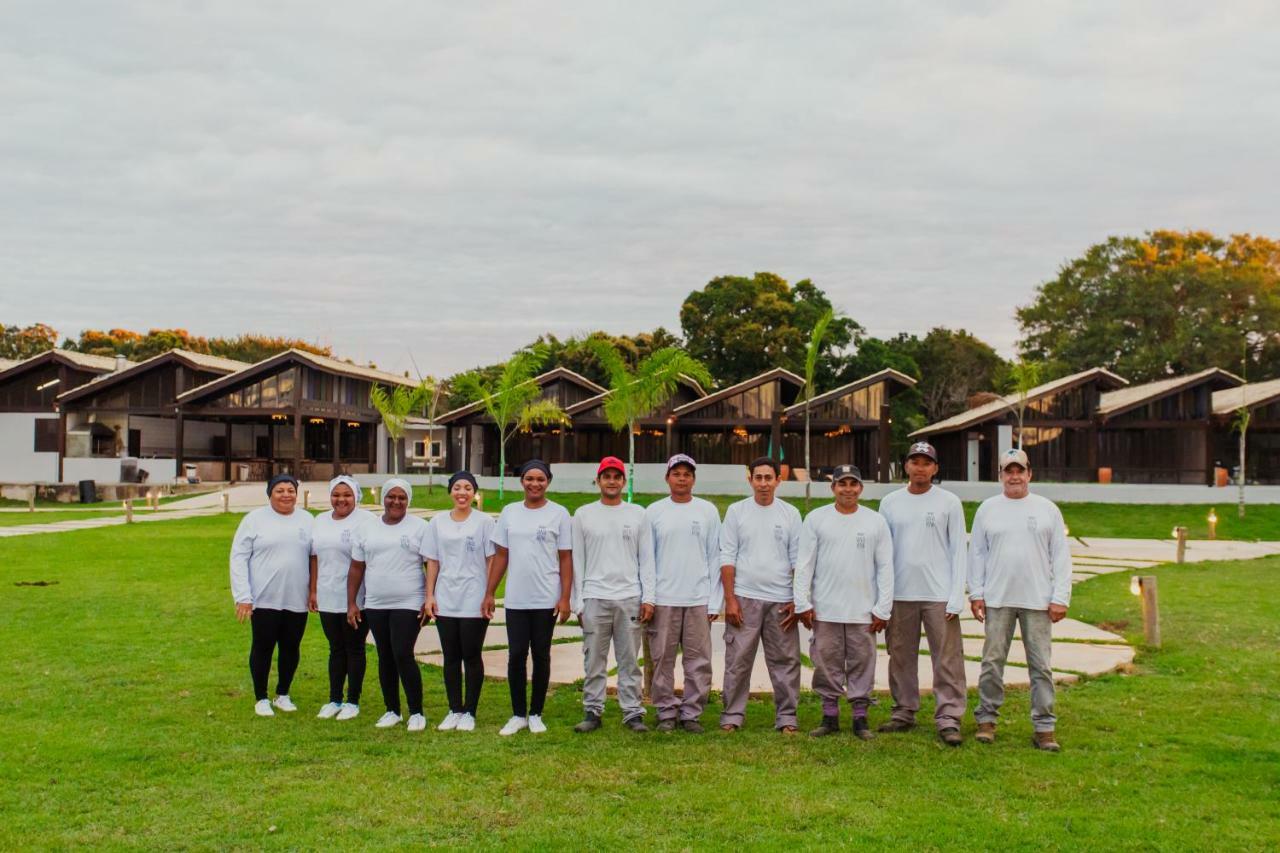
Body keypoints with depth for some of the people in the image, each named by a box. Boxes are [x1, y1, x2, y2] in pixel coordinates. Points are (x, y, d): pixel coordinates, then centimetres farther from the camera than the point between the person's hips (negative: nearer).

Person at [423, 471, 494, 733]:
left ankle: (469, 712, 11)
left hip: (474, 601, -3)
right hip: (445, 600, 3)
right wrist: (429, 595, 4)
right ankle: (454, 710, 18)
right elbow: (432, 562, 9)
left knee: (472, 656, 2)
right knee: (451, 657, 8)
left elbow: (491, 561, -2)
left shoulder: (484, 522, -1)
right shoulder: (438, 522, 8)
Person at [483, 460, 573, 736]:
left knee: (541, 656, 6)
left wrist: (565, 598, -8)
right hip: (515, 600, 2)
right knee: (516, 656, 2)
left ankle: (535, 714, 17)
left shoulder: (559, 514, -1)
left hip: (546, 600, -2)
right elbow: (500, 556, 9)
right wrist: (489, 593, 5)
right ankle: (518, 715, 14)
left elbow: (566, 559, -2)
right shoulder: (509, 512, 7)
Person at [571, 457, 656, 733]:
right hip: (594, 598, 0)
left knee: (629, 660, 4)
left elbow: (647, 559, 6)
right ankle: (592, 712, 11)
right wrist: (577, 602, 0)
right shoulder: (583, 515, 6)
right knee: (594, 660, 4)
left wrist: (648, 598, -2)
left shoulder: (638, 514, 7)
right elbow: (577, 561, 5)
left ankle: (633, 713, 10)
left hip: (630, 598, 0)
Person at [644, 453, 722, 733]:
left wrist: (714, 601, 0)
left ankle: (692, 713, 12)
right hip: (663, 600, 0)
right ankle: (667, 713, 14)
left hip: (699, 600, 0)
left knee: (698, 661, 1)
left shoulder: (708, 511, 6)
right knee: (662, 659, 3)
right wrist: (646, 597, -2)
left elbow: (715, 558, 5)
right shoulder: (654, 512, 5)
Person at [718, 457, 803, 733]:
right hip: (744, 597, -1)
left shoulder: (790, 514, 7)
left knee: (786, 661, 3)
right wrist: (730, 599, -5)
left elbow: (797, 561, 7)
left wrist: (797, 601, 0)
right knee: (738, 660, 0)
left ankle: (786, 718, 11)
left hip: (781, 600, 1)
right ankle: (732, 716, 8)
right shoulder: (736, 511, 4)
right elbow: (727, 557, 1)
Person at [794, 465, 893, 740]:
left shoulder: (876, 521, 5)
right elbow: (804, 564, 3)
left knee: (862, 663, 4)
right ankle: (830, 716, 15)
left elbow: (885, 568, 4)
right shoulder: (816, 518, 3)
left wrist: (883, 609, -2)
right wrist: (803, 603, -3)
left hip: (863, 611, 0)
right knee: (827, 662, 5)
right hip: (824, 609, 0)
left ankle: (860, 717, 13)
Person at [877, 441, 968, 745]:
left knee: (947, 660, -4)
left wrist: (956, 597, -7)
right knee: (901, 658, 10)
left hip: (939, 595, -3)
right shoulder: (890, 502, 8)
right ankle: (904, 712, 20)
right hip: (900, 594, 3)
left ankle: (948, 718, -1)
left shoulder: (949, 502, 2)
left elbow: (959, 551, 0)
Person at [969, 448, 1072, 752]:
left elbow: (1061, 556, 4)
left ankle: (1044, 727, 7)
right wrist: (976, 593, 2)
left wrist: (1060, 598, -3)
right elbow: (976, 553, 8)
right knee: (992, 661, 3)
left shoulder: (1047, 509, 6)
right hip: (997, 599, 0)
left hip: (1038, 601, 0)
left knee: (1041, 665, 1)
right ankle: (986, 719, 14)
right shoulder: (988, 509, 8)